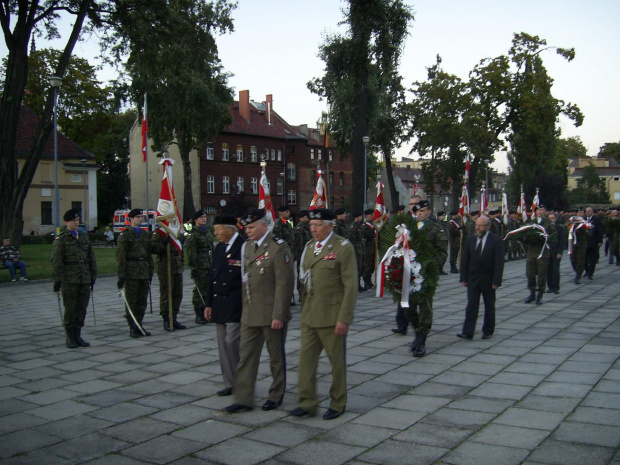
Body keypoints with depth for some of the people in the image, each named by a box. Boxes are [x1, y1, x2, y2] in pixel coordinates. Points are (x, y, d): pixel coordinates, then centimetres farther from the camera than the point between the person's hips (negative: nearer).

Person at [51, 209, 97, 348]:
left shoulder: (84, 238, 14)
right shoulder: (61, 239, -2)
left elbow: (92, 259, 16)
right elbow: (56, 261, -7)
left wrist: (93, 276, 12)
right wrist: (57, 280, -12)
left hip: (84, 279, 5)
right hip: (69, 280, -5)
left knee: (82, 309, 7)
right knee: (70, 309, 0)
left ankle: (78, 336, 17)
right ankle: (70, 338, 11)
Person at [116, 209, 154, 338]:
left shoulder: (146, 234, 15)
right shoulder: (125, 235, -4)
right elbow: (120, 256, -8)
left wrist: (151, 271, 14)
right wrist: (121, 275, -13)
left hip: (144, 272, 6)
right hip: (131, 272, -6)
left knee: (142, 301, 8)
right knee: (131, 301, 0)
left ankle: (139, 325, 17)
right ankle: (132, 328, 6)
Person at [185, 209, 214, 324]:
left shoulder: (208, 232, 18)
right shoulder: (192, 234, -6)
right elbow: (190, 251, -11)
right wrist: (193, 266, -16)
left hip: (209, 266, 7)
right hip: (199, 267, -7)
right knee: (199, 290, -3)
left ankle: (205, 312, 19)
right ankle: (199, 315, 3)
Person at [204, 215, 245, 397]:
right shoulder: (219, 248, 13)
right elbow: (212, 276, 16)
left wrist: (246, 305, -15)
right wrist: (208, 303, 14)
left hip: (236, 307, -8)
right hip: (219, 305, 8)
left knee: (232, 342, -9)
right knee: (223, 344, 11)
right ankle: (230, 383, 20)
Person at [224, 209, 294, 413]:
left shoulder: (278, 247, -14)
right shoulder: (247, 246, 9)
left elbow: (284, 284, -17)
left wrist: (278, 315, -19)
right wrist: (245, 308, 12)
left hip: (271, 314, -7)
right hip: (250, 314, 7)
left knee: (276, 356, 9)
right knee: (246, 355, 7)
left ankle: (276, 396, 25)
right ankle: (243, 399, 14)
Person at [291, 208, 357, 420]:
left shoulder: (343, 247, -9)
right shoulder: (309, 247, 11)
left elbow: (350, 286, -13)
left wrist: (344, 318, -17)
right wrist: (304, 311, 13)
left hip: (332, 316, -6)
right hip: (310, 316, 6)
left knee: (337, 361, 7)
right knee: (306, 358, 6)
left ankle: (338, 403, 22)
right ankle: (307, 403, 16)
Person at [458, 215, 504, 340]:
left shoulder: (496, 240, -7)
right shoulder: (470, 239, 4)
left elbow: (499, 262, -10)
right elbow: (465, 260, 6)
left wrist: (496, 281, -16)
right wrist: (463, 278, 0)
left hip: (488, 280, -2)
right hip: (472, 278, 2)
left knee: (489, 306, 10)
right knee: (471, 305, -4)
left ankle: (488, 331, 23)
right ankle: (467, 332, -7)